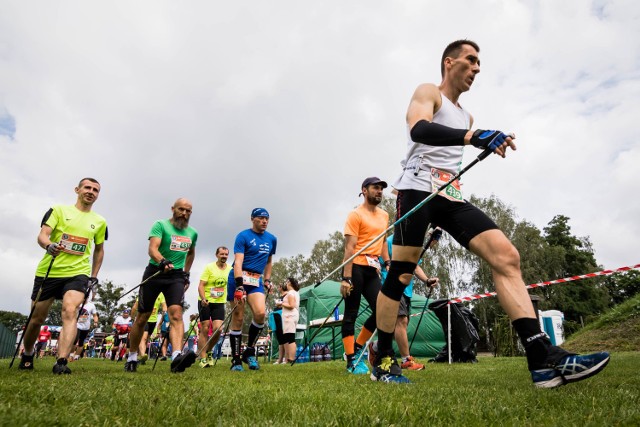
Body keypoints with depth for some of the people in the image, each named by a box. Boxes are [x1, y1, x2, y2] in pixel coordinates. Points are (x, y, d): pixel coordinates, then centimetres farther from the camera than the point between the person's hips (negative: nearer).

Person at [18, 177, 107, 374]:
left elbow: (99, 249, 19)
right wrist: (49, 245, -32)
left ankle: (61, 362, -27)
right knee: (36, 318, 11)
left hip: (78, 273, 0)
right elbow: (42, 235, -9)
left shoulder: (99, 222, 9)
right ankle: (27, 355, 37)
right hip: (48, 272, 0)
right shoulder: (59, 210, 2)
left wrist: (94, 276, 13)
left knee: (70, 312, -23)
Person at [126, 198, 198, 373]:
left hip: (176, 276, 2)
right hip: (155, 273, -2)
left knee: (176, 314, -19)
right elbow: (152, 249, -22)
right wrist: (163, 262, -41)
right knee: (142, 317, 8)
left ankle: (177, 357, -34)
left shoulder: (192, 233, 9)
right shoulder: (160, 225, -7)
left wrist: (186, 273, 21)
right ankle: (132, 357, 28)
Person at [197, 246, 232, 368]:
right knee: (205, 329, -1)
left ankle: (208, 352, 18)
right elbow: (201, 285, -12)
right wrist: (203, 299, -27)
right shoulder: (209, 267, -8)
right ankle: (203, 358, 7)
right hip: (205, 302, -3)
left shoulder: (230, 269, 3)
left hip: (219, 303, 3)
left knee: (218, 329, -8)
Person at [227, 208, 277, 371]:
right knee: (238, 318, -3)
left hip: (257, 280, 4)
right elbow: (238, 262, -15)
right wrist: (239, 285, -25)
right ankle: (236, 360, 8)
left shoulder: (272, 239, 12)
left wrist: (267, 280, 16)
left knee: (260, 313, -17)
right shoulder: (243, 236, -6)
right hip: (240, 278, -4)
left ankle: (250, 351, 4)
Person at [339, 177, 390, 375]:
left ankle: (356, 348, 20)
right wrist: (346, 278, -18)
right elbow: (349, 247, -13)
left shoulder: (384, 215, 17)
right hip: (356, 267, -7)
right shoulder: (356, 214, -6)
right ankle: (351, 360, 8)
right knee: (351, 313, 0)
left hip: (372, 269, 7)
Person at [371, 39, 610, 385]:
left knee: (506, 255, -11)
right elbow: (418, 129, -19)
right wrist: (472, 136, -33)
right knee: (400, 275, -9)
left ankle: (542, 358, -16)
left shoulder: (465, 116, 28)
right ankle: (383, 362, 3)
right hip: (419, 188, -7)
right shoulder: (428, 93, 4)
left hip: (451, 196, 7)